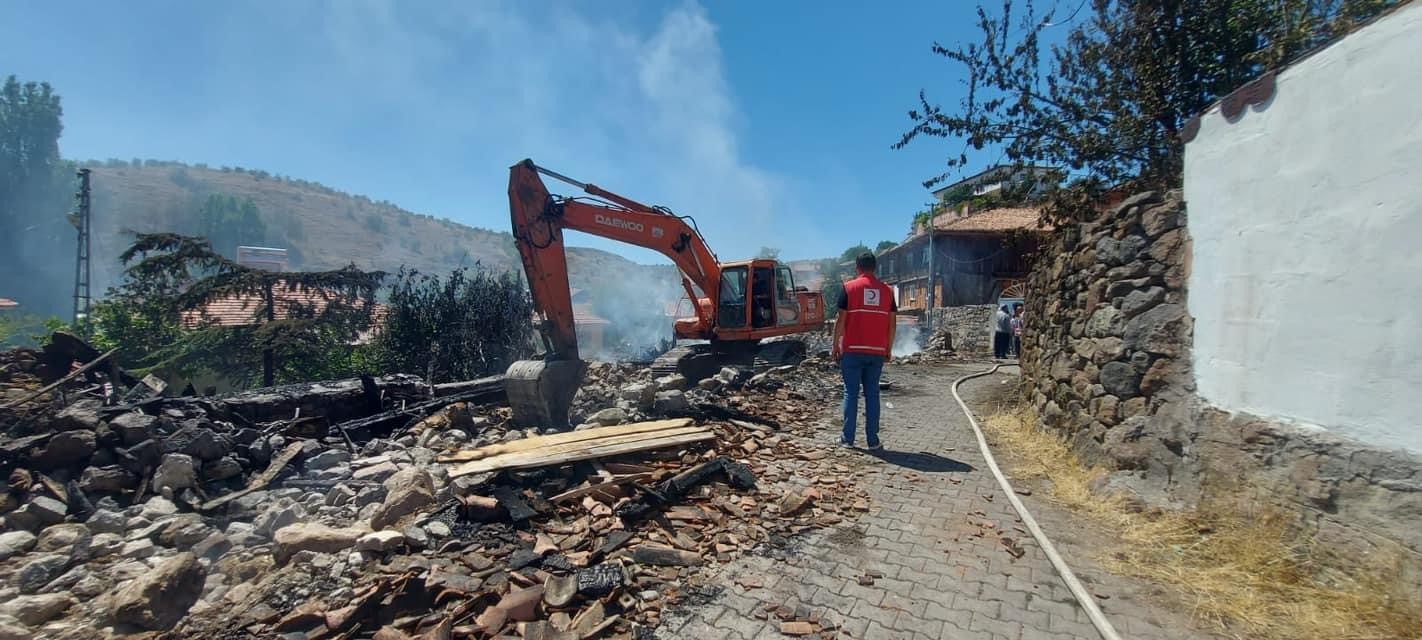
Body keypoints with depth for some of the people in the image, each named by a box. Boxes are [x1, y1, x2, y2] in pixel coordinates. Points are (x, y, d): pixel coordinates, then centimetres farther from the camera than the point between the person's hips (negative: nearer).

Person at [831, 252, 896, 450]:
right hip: (877, 352, 3)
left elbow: (841, 320, -5)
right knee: (872, 394, 8)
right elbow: (891, 324, 6)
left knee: (851, 393, 5)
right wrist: (888, 349, 15)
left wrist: (835, 346, 3)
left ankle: (848, 438, 8)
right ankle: (872, 440, 10)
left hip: (852, 350, -2)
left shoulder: (849, 287, -3)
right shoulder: (887, 290, 6)